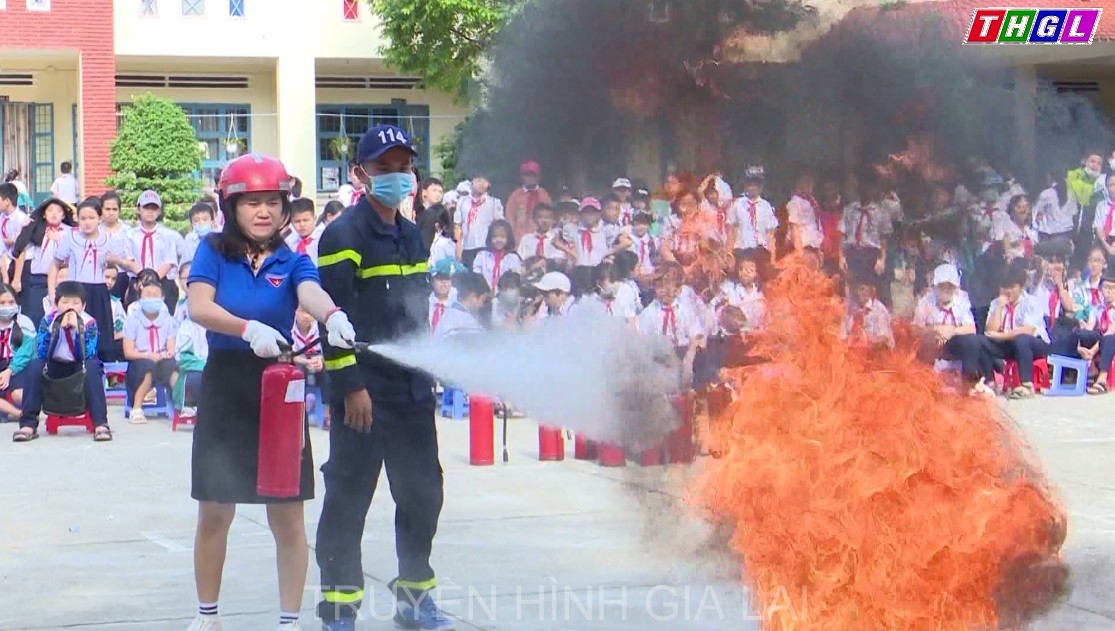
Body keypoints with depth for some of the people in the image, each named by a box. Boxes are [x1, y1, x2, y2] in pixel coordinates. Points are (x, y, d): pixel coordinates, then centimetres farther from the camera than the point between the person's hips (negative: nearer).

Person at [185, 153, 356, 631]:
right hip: (224, 389, 0)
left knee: (288, 516, 3)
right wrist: (249, 329, -35)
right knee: (214, 514, 10)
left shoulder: (291, 261, -1)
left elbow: (311, 294, -23)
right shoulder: (213, 251, -1)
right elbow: (199, 307, -17)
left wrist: (333, 316, -47)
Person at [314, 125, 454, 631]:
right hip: (364, 393, -8)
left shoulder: (411, 236, 15)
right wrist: (350, 386, -20)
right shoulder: (345, 236, -10)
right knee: (348, 497, -2)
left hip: (412, 389, 8)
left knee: (422, 491, 12)